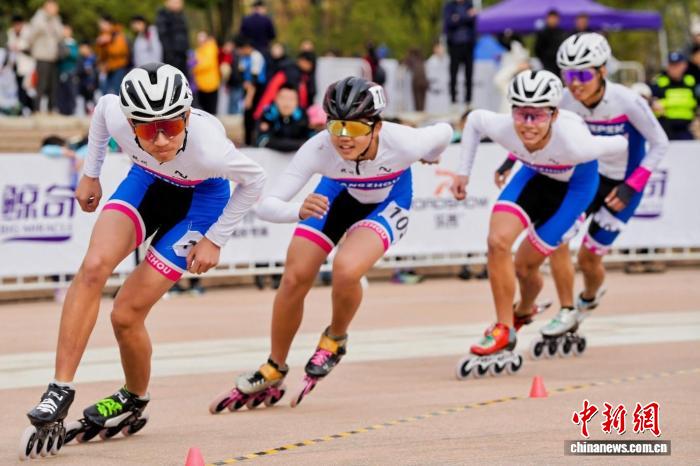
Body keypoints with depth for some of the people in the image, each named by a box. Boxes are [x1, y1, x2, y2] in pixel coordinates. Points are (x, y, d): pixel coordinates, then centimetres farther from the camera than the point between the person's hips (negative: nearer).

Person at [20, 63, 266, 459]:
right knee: (93, 267, -24)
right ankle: (60, 392, -17)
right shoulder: (116, 115, -31)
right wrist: (91, 174, 7)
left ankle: (134, 401, 21)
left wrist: (215, 239, -13)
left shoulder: (208, 147, -40)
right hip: (147, 180, 3)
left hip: (201, 198, -3)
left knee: (126, 314, -9)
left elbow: (255, 181, -19)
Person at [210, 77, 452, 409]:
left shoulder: (403, 144, -39)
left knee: (346, 271, -27)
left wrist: (431, 158, 7)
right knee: (294, 279, -4)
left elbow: (444, 132, -15)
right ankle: (273, 372, 20)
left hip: (386, 201, -2)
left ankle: (335, 339, 6)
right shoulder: (319, 148, -37)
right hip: (338, 193, 2)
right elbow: (266, 205, -39)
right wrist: (300, 210, -60)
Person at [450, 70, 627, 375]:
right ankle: (504, 329, 0)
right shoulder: (503, 128, -32)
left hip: (575, 182, -3)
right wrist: (463, 172, -5)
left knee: (524, 265, -1)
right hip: (536, 172, 3)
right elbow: (474, 118, -8)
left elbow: (619, 145, -23)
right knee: (498, 242, -18)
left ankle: (524, 310, 36)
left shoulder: (573, 143, -43)